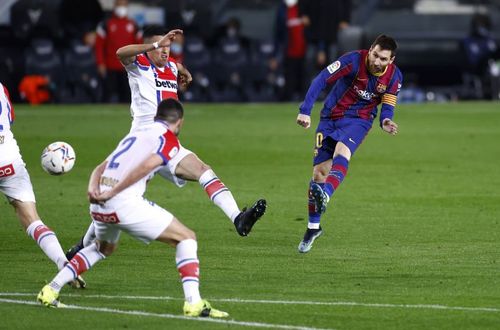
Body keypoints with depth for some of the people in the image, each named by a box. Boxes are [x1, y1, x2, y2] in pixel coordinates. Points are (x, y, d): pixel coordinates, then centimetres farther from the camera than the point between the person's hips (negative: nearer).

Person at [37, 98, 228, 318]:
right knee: (186, 238, 3)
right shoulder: (169, 139, 3)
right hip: (124, 203, -7)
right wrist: (112, 192, -15)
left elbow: (100, 168, 19)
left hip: (99, 205, 7)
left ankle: (51, 290, 31)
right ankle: (193, 303, -10)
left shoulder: (136, 134, 27)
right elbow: (146, 166, -16)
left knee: (104, 247, 36)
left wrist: (93, 189, 1)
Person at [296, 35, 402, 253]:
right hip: (331, 116, 0)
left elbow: (387, 106, -1)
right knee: (319, 171, -2)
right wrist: (305, 111, -26)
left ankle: (325, 195, -59)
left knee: (341, 153, -33)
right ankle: (313, 227, 15)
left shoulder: (394, 77, -8)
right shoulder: (354, 60, -19)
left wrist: (385, 121, -26)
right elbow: (321, 80, -19)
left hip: (358, 120, 0)